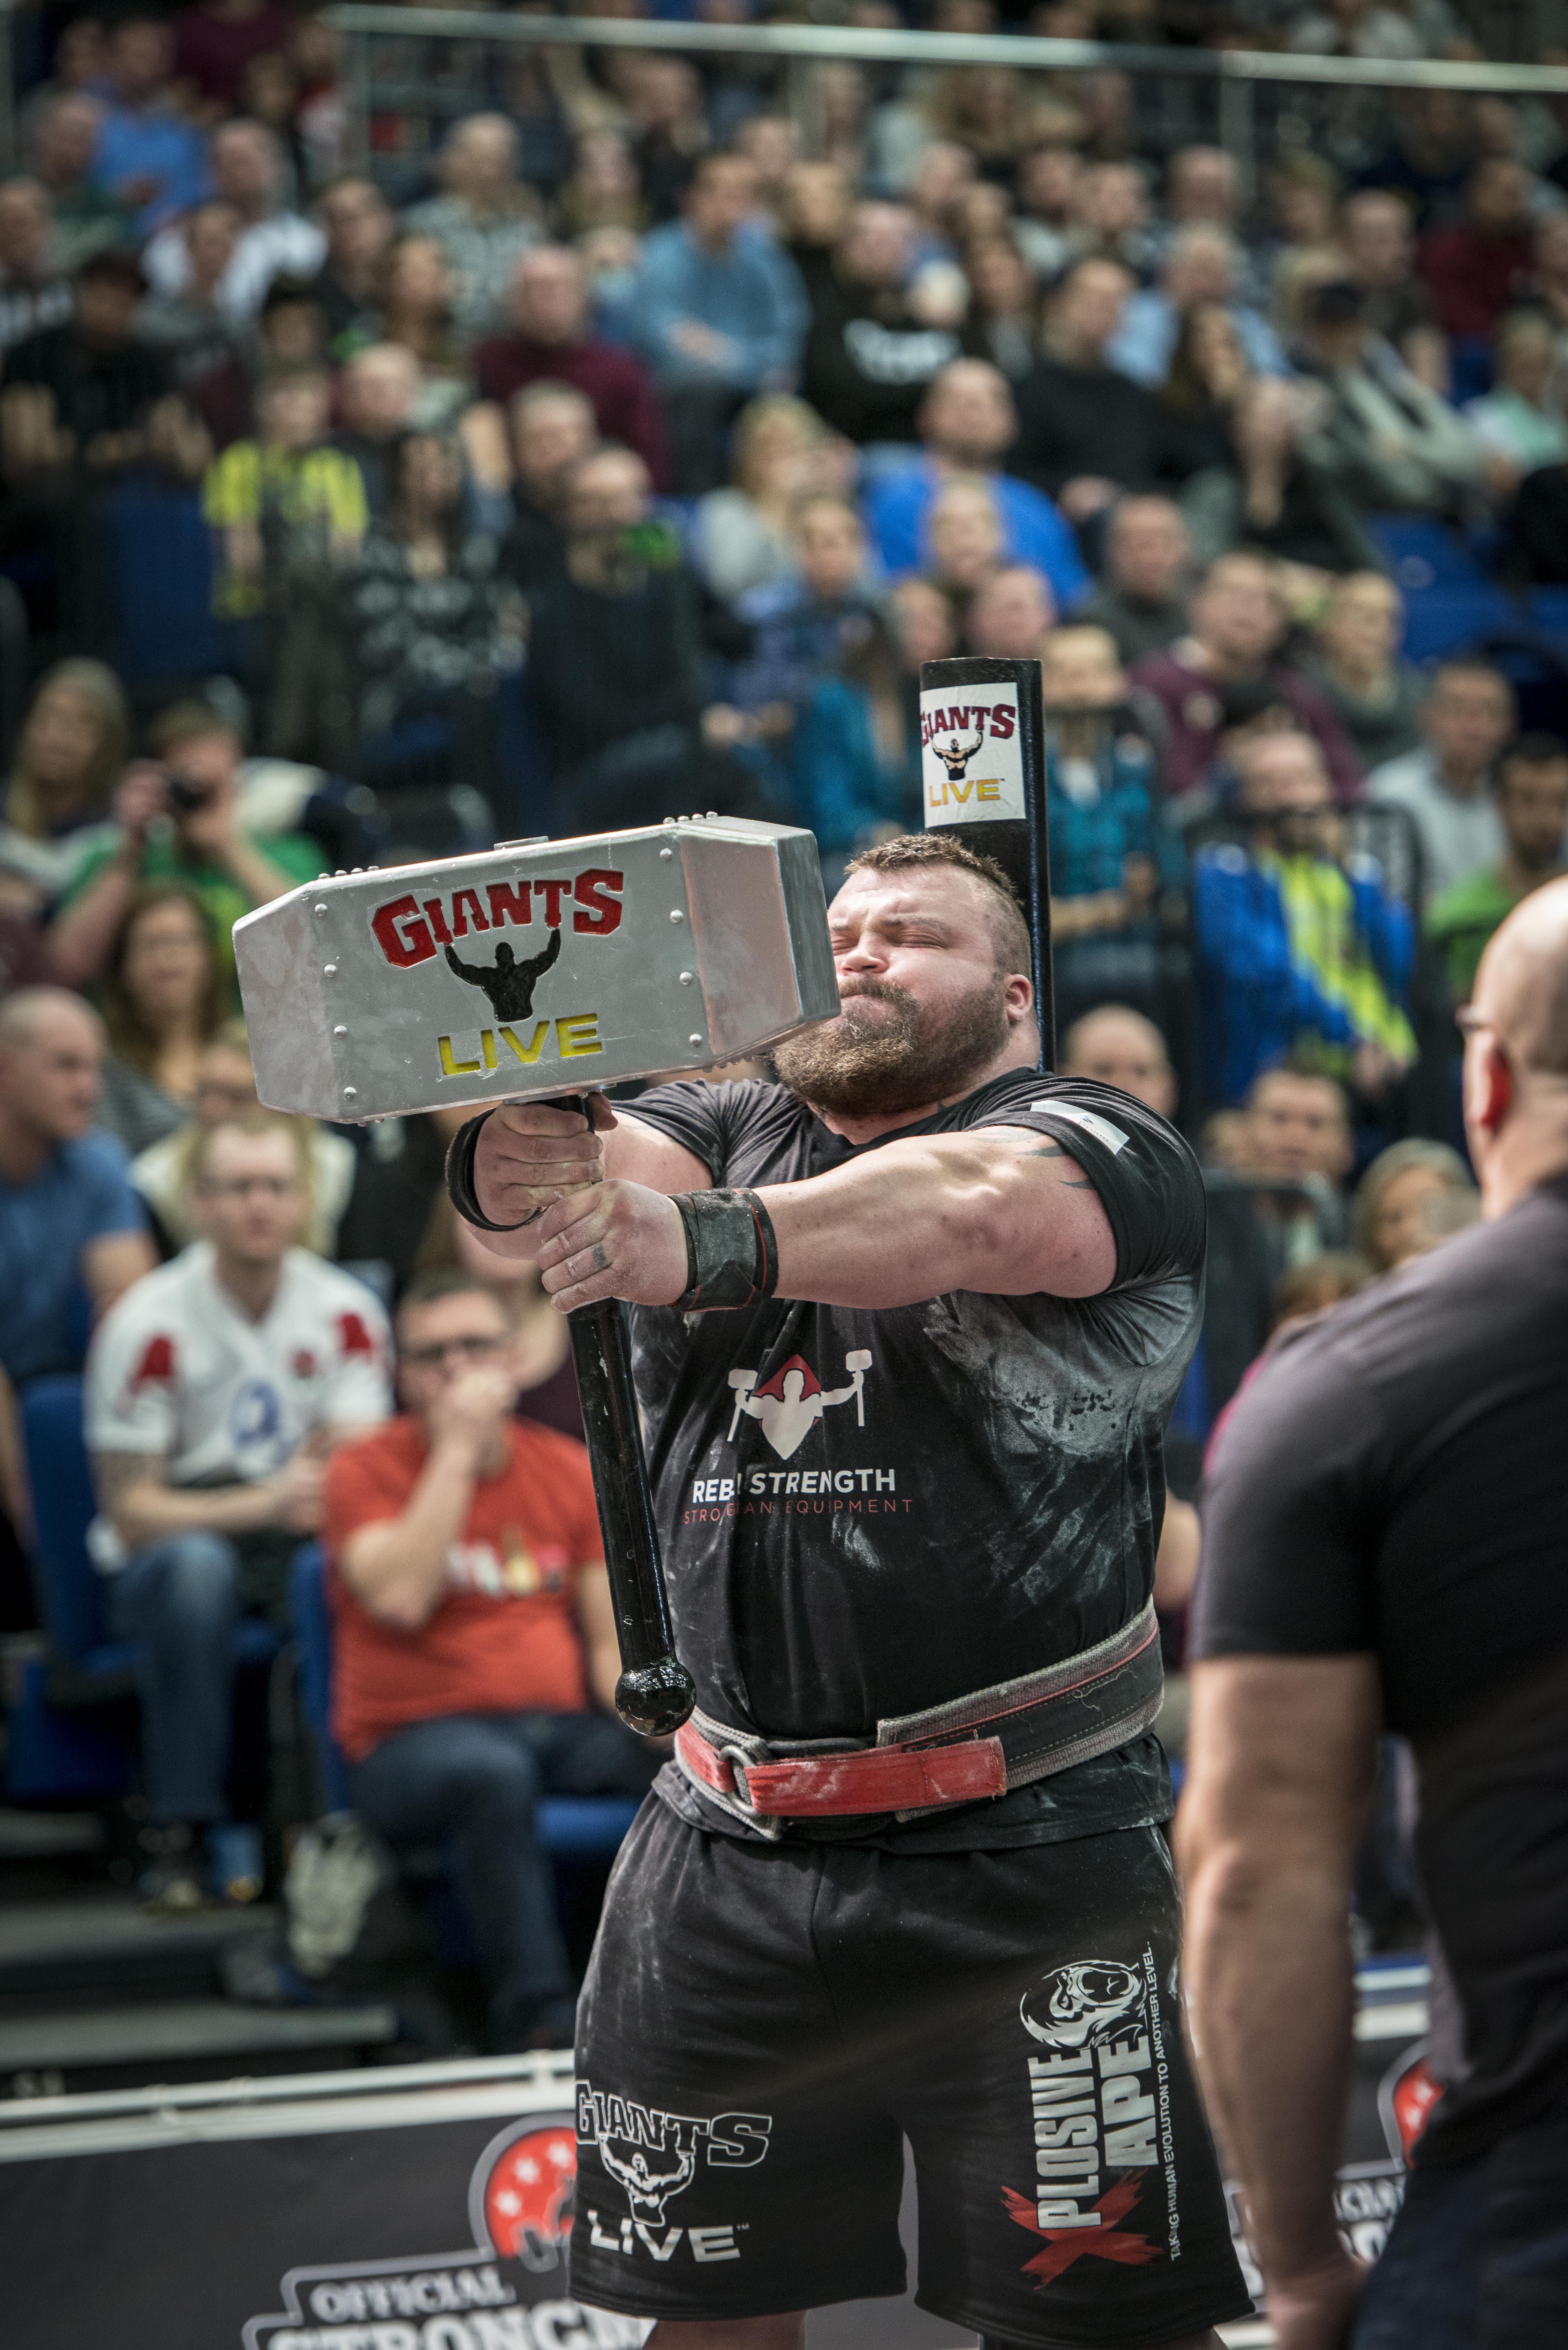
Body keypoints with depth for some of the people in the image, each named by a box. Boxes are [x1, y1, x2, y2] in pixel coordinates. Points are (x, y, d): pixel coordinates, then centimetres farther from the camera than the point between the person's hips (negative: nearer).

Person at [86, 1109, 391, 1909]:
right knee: (196, 1563, -38)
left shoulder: (345, 1312, -1)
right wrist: (265, 1504, -27)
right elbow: (131, 1512, -13)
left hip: (300, 1553, 3)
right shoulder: (148, 1325, -11)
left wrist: (326, 1487, -32)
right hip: (154, 1564, -2)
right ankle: (179, 1830, -32)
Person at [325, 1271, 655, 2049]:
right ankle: (535, 2013, -35)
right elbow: (401, 1599, -19)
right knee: (493, 1771, -40)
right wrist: (456, 1448, -15)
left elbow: (611, 1640, 11)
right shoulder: (368, 1469, 0)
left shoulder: (567, 1469, 13)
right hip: (415, 1739, -4)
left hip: (564, 1726, 4)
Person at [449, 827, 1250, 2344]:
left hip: (1021, 1859, -4)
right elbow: (623, 1167, -8)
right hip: (724, 1857, 5)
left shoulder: (1096, 1146, -2)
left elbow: (964, 1208, -25)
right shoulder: (728, 1134, 14)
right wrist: (536, 1156, -34)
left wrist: (705, 1246, -43)